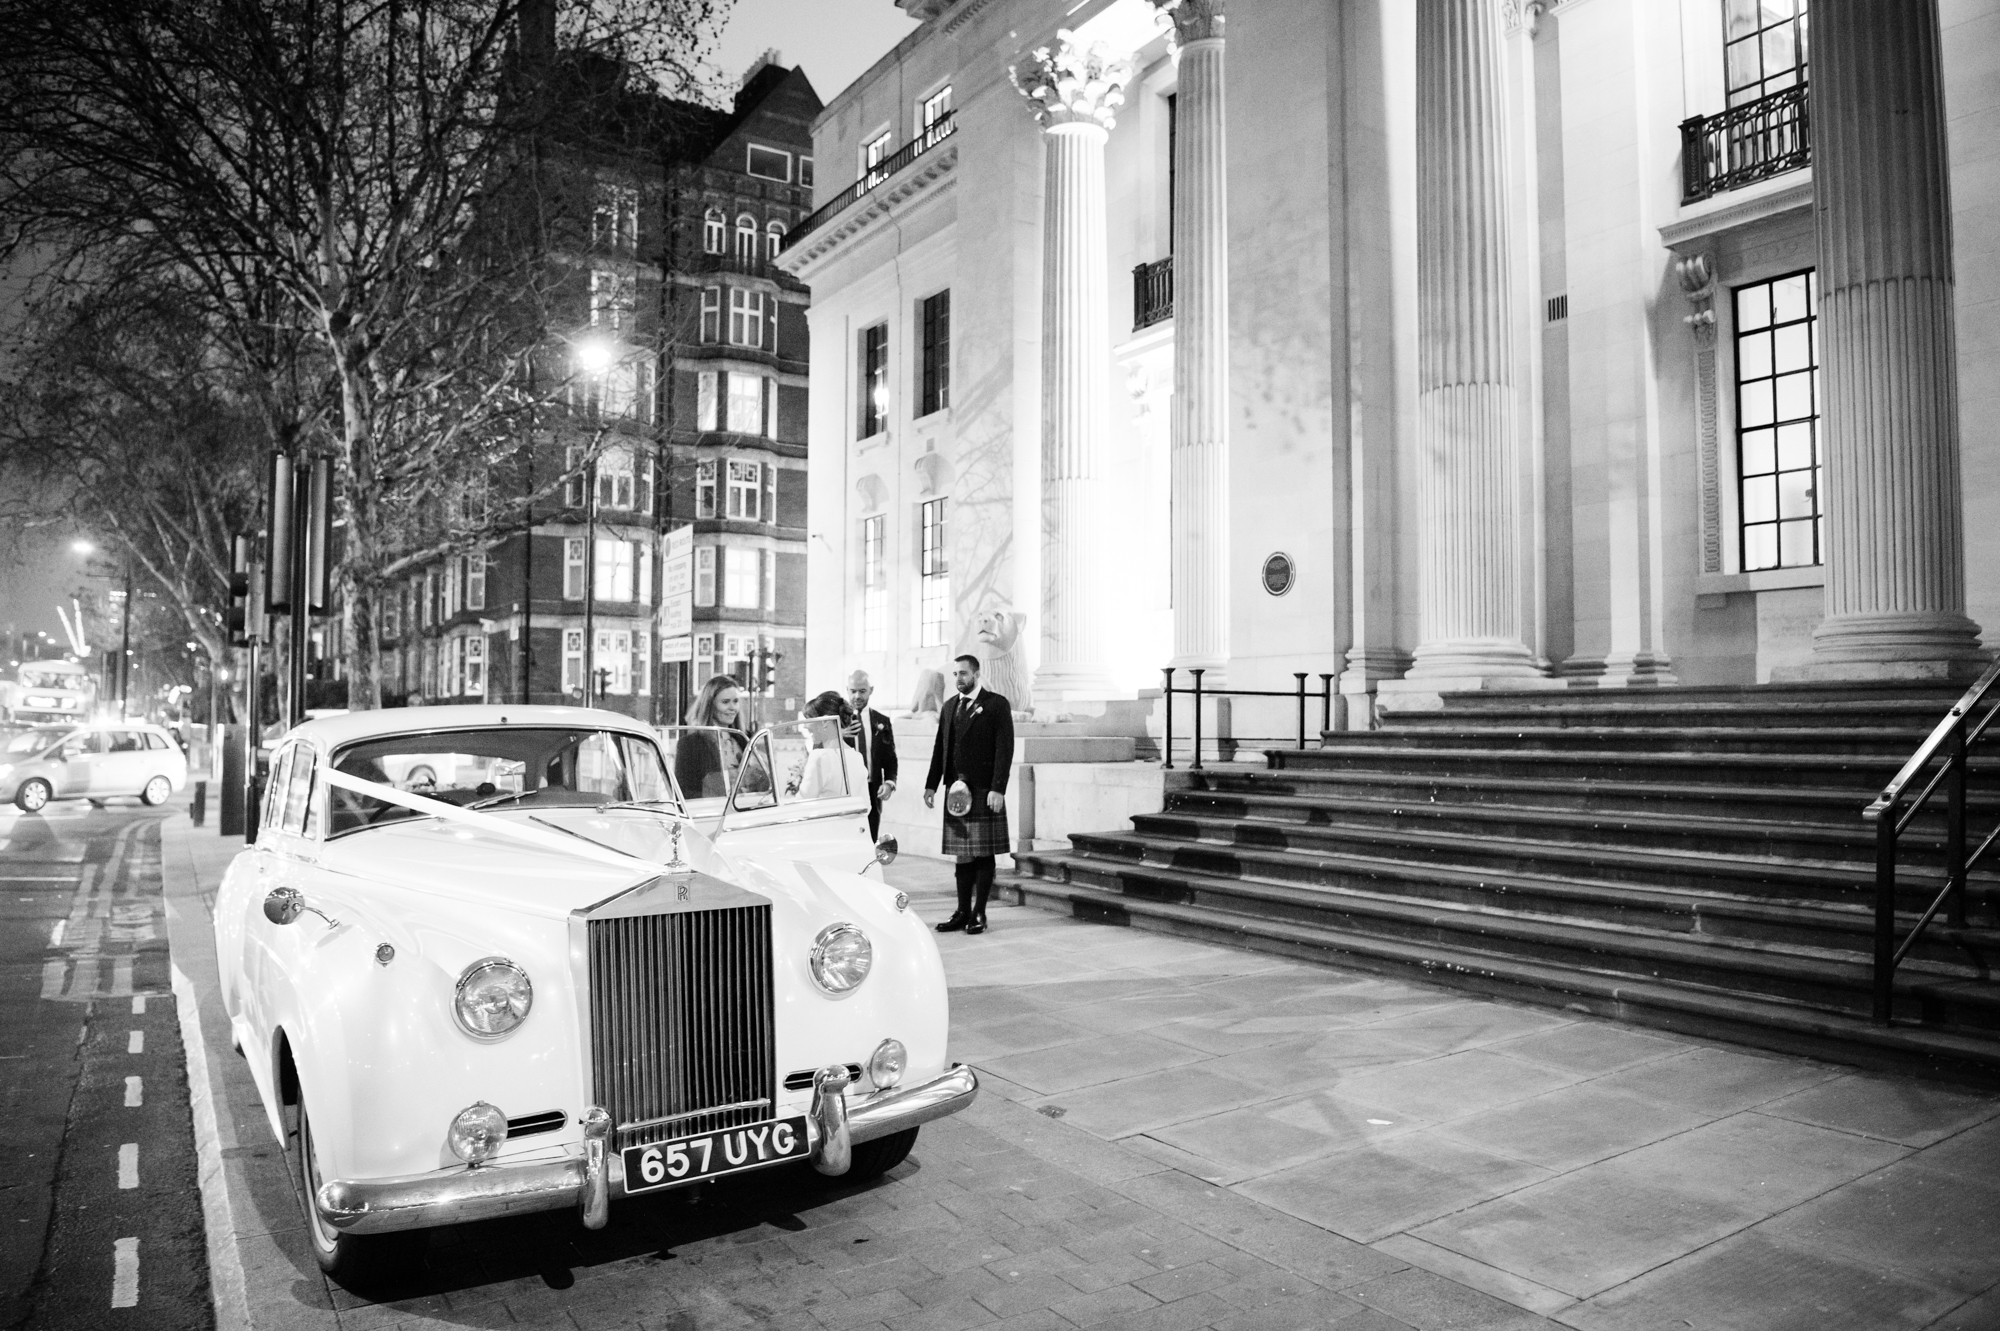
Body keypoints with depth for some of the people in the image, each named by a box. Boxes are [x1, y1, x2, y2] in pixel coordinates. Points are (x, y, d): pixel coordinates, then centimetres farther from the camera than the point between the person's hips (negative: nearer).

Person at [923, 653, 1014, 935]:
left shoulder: (997, 705, -2)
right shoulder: (949, 706, 15)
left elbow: (1004, 750, -8)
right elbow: (940, 748, 16)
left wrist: (997, 789, -15)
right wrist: (931, 785, 8)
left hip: (984, 791, -5)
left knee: (984, 855, 0)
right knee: (962, 855, 9)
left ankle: (979, 914, 6)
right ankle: (963, 912, 15)